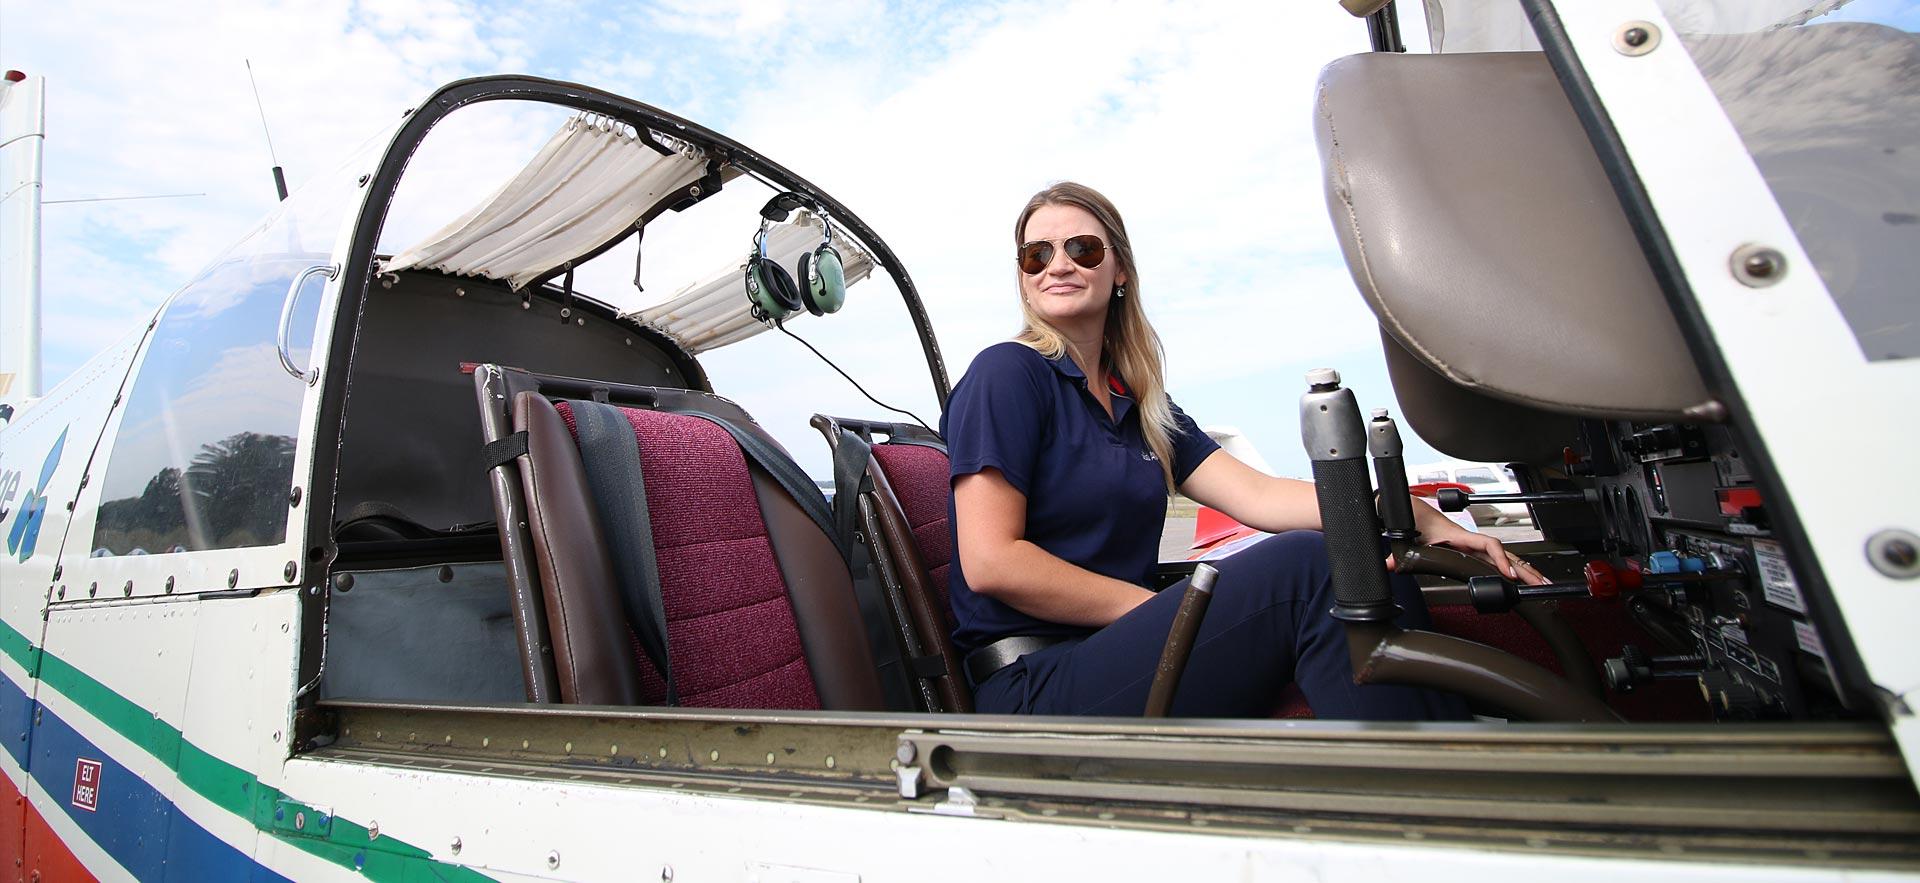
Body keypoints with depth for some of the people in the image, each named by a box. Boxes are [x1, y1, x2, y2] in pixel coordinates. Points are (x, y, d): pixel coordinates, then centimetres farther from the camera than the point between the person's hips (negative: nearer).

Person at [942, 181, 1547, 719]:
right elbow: (989, 561, -15)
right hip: (1036, 686, -7)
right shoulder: (1007, 375, -6)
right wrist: (1165, 612, -12)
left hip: (1124, 654, 7)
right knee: (1309, 564, -22)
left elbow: (1258, 496, 5)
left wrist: (1417, 516, -9)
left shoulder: (1140, 403, 16)